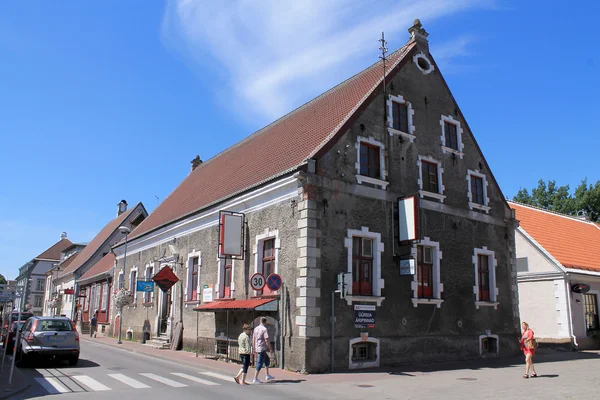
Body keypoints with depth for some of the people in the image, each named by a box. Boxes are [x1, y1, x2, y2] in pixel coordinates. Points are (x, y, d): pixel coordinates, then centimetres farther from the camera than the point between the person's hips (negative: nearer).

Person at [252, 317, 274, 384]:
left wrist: (254, 349, 20)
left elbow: (253, 339, 12)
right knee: (260, 363, -2)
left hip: (257, 348, 8)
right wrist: (270, 349, -8)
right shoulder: (264, 329, -14)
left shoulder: (256, 328, 8)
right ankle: (255, 379, 1)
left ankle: (268, 375, 25)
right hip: (262, 348, -8)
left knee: (267, 359, 22)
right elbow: (266, 340, -17)